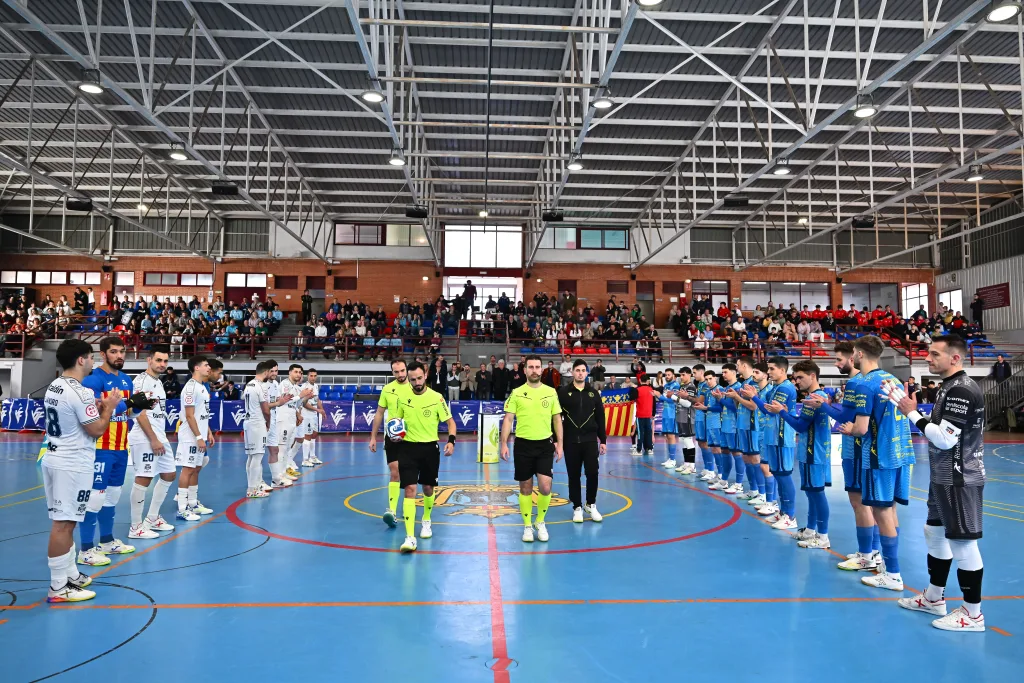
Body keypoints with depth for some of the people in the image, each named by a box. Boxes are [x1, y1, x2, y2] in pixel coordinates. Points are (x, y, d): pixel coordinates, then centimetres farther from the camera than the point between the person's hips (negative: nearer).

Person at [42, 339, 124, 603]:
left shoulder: (54, 387, 10)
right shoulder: (80, 392, -19)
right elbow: (97, 430, -14)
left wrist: (95, 408, 16)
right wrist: (109, 407, -2)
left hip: (55, 459, 10)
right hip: (73, 465, -10)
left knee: (63, 522, 17)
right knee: (63, 524, -5)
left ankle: (70, 575, 28)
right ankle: (58, 588, 1)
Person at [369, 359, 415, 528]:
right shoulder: (387, 389, 2)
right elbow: (379, 414, 9)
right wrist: (373, 437, 7)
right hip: (392, 437, 0)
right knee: (395, 473, -8)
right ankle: (392, 511, -10)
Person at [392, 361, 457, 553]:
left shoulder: (436, 398, -7)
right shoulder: (403, 398, -1)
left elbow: (450, 421, -1)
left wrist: (451, 441, -17)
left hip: (430, 448, 0)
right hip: (408, 448, 0)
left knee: (428, 488, 13)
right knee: (409, 489, -11)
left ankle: (426, 521, 43)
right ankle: (410, 537, -12)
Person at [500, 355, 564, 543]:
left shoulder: (551, 392, 3)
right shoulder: (516, 393, -2)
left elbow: (557, 419, 8)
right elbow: (508, 419, -1)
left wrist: (559, 444, 4)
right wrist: (504, 444, -8)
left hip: (545, 444, 1)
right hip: (523, 445, -1)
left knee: (545, 487, -6)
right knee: (525, 488, 7)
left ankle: (540, 522, 18)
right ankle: (527, 526, 22)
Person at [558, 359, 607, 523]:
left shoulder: (594, 393, 6)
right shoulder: (563, 392, -1)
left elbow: (600, 418, 9)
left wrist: (603, 440, 6)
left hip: (590, 440, 1)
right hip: (570, 441, -1)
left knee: (592, 473, -3)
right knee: (574, 475, 5)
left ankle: (591, 505, 18)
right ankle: (577, 507, 19)